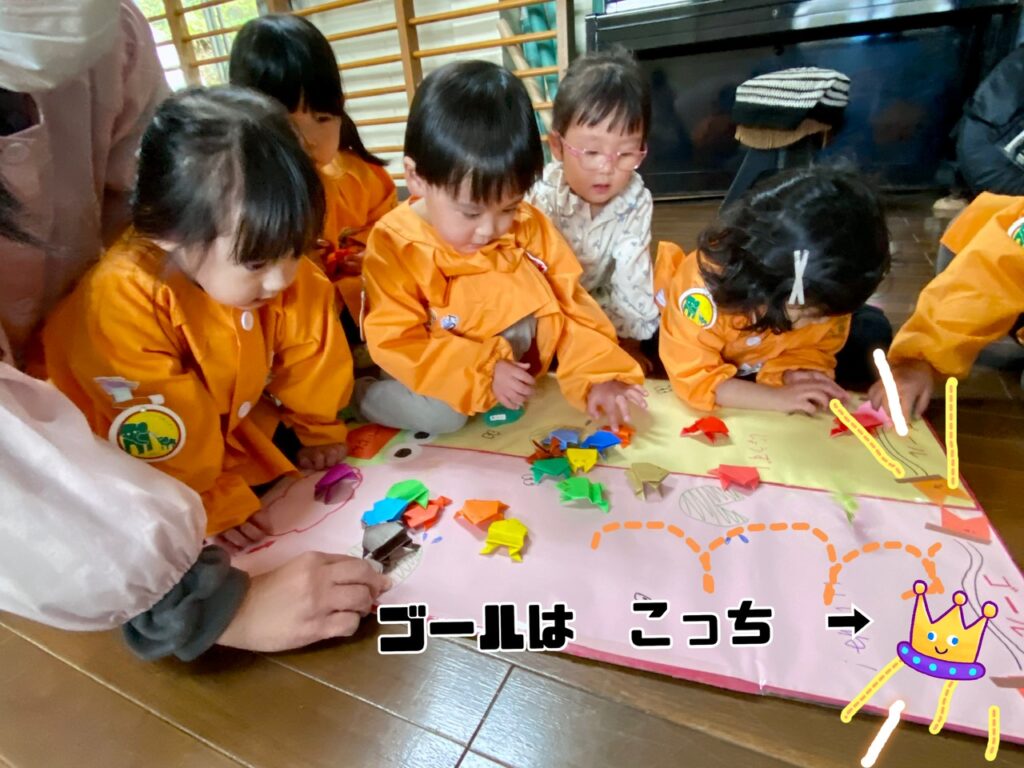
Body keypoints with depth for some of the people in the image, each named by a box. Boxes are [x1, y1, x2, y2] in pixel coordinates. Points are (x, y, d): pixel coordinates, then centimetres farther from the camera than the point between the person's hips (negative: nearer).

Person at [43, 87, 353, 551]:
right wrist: (214, 505, -19)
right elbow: (162, 436, -27)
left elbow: (309, 354, -6)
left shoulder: (287, 275, -21)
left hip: (233, 422, 4)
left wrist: (320, 430, 3)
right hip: (121, 457, -4)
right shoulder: (122, 303, -35)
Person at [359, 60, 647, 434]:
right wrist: (483, 372, -26)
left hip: (519, 370, 2)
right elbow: (392, 342, -20)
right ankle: (358, 394, 0)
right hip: (438, 377, -2)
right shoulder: (394, 245, -18)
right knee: (441, 415, -27)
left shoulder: (530, 227, -9)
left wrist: (597, 376, -19)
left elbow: (570, 307, -6)